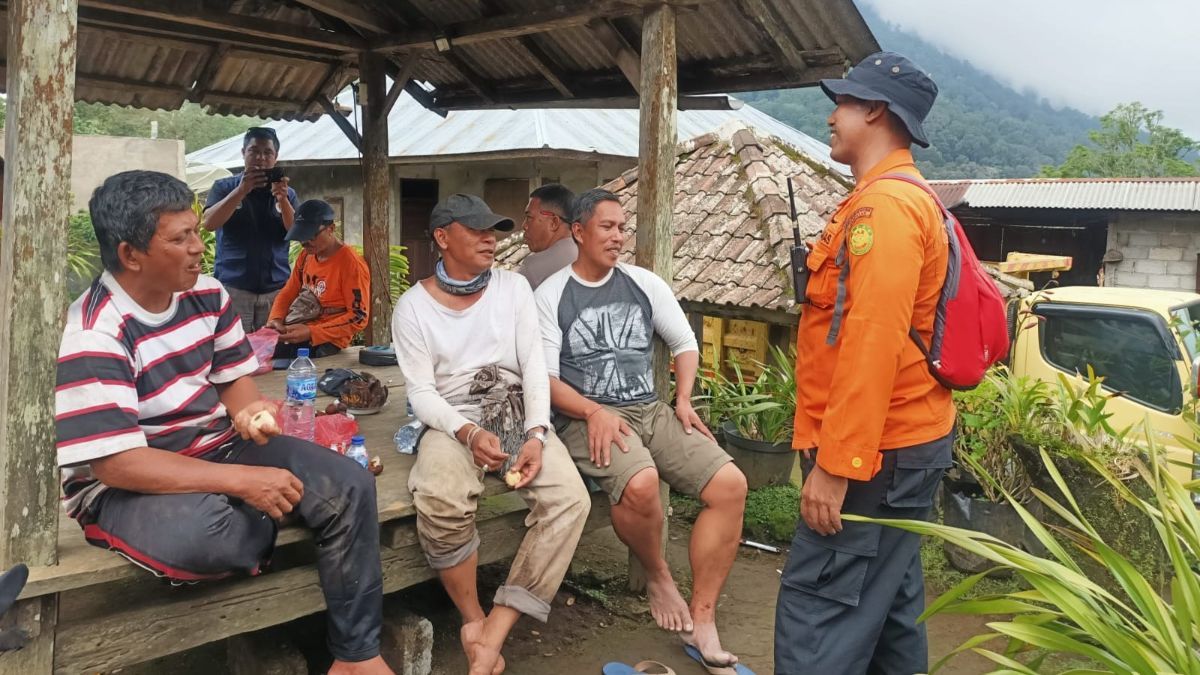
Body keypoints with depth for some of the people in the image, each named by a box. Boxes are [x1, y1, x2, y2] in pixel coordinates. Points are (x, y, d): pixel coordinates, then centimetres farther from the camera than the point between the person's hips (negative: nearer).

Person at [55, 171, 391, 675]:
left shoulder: (207, 295, -1)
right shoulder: (93, 337, -23)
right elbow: (114, 463, -27)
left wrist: (248, 413, -16)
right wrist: (241, 480, -32)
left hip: (219, 448, 7)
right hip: (124, 486, -6)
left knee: (348, 485, -10)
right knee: (203, 531, -40)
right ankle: (262, 531, 2)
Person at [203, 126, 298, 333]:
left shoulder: (287, 193, 10)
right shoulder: (224, 187, 4)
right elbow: (209, 223, -11)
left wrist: (282, 199, -20)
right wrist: (241, 190, -22)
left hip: (276, 289, 2)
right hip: (232, 287, -2)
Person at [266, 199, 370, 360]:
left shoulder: (351, 263, -13)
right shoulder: (305, 256, 11)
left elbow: (358, 317, -15)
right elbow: (288, 293, 19)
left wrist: (311, 332, -21)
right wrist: (275, 320, -3)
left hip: (325, 341, -7)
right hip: (292, 332, 7)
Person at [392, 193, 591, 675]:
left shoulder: (514, 288, 6)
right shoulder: (414, 307, 1)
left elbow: (534, 367, 0)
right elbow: (421, 392, -5)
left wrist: (536, 434, -17)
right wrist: (468, 433, -24)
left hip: (518, 416, 3)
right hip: (453, 422, -2)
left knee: (570, 499, -26)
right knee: (440, 503, -36)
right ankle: (473, 619, -10)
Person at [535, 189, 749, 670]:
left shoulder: (644, 283, 10)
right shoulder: (550, 295, -1)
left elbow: (685, 342, 18)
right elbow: (545, 378, -5)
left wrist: (683, 401, 3)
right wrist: (595, 413, -20)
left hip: (653, 412, 5)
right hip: (590, 418, -4)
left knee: (730, 484, -16)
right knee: (641, 484, -36)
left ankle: (701, 621, -9)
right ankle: (658, 577, -3)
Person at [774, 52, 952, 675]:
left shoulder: (883, 205, -17)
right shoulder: (904, 200, 17)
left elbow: (873, 343, -26)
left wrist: (834, 464, -24)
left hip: (874, 450, -11)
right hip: (904, 439, 11)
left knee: (818, 606, -6)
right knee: (888, 600, 18)